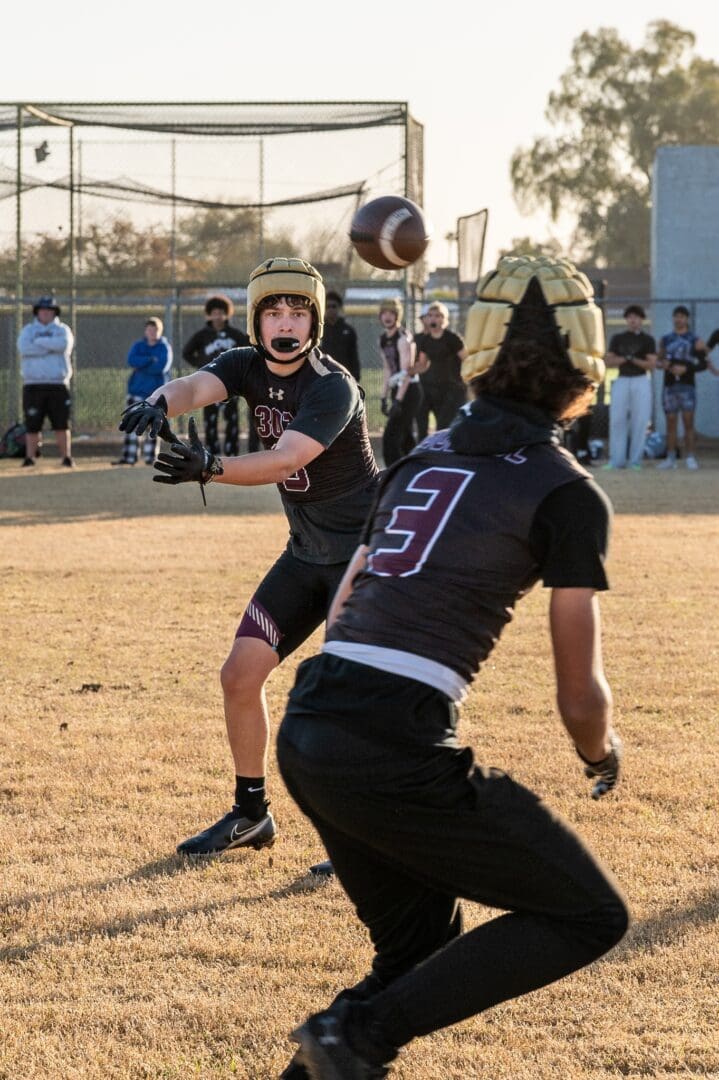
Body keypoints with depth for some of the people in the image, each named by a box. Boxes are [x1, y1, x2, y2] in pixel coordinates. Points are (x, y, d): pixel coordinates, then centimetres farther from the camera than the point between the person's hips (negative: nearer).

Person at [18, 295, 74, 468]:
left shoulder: (62, 330, 10)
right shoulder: (28, 330, 11)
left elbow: (64, 344, -14)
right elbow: (24, 348, -11)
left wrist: (39, 341, -8)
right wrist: (51, 346, -10)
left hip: (58, 384, 0)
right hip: (33, 385, 0)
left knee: (62, 424, -2)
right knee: (32, 425, 0)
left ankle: (66, 457, 3)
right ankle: (29, 458, 7)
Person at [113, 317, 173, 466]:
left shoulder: (165, 348, 0)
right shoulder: (138, 346, 8)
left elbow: (161, 367, -16)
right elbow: (131, 360, -11)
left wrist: (141, 366, -10)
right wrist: (151, 360, -17)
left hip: (156, 391, -2)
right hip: (137, 390, 2)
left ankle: (150, 457, 7)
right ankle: (128, 457, -2)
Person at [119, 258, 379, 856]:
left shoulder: (333, 387, -22)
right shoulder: (249, 367, -2)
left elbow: (283, 461, -36)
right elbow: (194, 386, -23)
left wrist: (211, 467, -53)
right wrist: (160, 404, -47)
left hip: (365, 549, -7)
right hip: (307, 553, 8)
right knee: (240, 673, 5)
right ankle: (251, 815, 21)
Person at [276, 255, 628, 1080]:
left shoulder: (423, 456, 19)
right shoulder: (567, 493, -1)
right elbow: (579, 695, 1)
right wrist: (601, 756, 22)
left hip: (306, 730, 8)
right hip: (394, 748, -8)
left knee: (420, 946, 25)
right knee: (588, 918, 4)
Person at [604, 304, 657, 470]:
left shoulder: (648, 340, 7)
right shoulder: (617, 338, 14)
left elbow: (652, 365, -3)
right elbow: (609, 362, 7)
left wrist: (633, 359, -15)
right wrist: (625, 359, -10)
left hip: (641, 382, -2)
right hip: (622, 381, 2)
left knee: (639, 421, -5)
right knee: (617, 420, -5)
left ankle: (635, 461, -2)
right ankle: (616, 461, -3)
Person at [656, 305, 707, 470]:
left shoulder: (695, 340, 3)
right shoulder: (665, 340, 13)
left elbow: (703, 364, -1)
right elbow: (658, 361, 17)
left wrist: (686, 369, -15)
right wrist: (662, 363, -6)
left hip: (687, 386, -3)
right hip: (669, 386, 3)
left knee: (688, 422, -8)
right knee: (671, 423, 3)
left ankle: (690, 458, -7)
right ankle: (671, 459, 5)